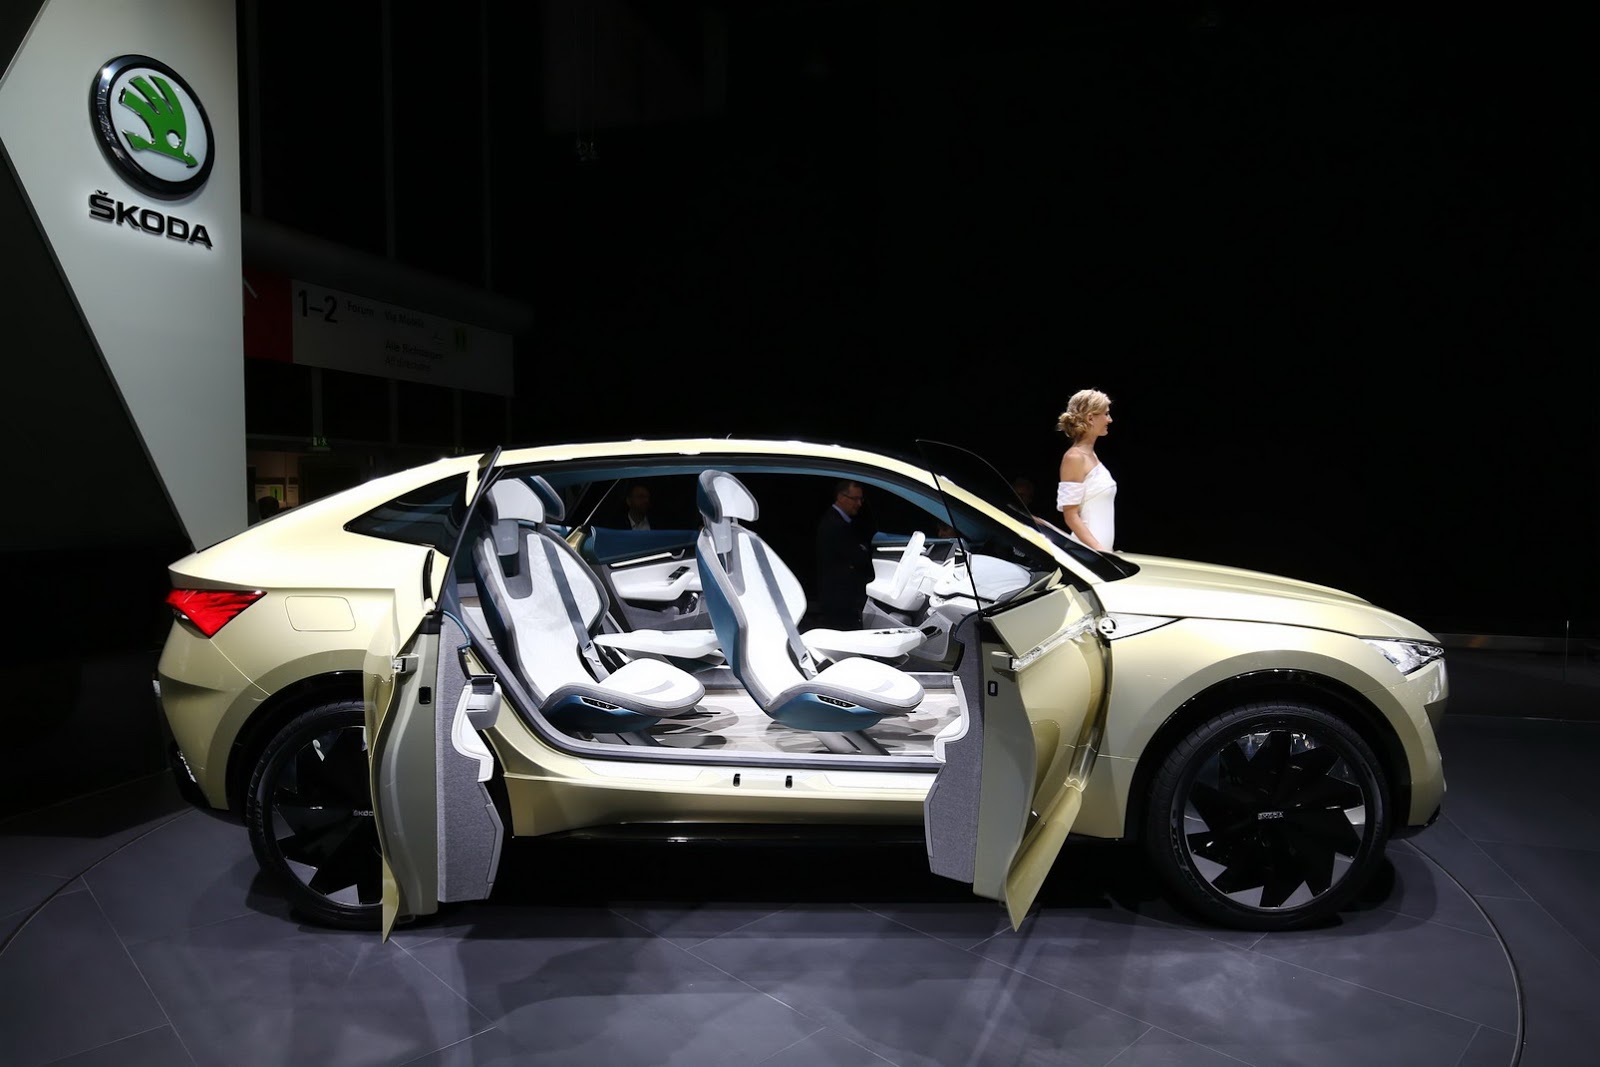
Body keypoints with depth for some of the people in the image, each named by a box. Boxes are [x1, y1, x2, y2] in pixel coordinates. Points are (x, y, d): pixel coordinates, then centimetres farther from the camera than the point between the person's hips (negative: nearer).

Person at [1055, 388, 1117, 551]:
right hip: (1088, 551, -8)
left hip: (1102, 548, 8)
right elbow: (1070, 515, -16)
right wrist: (1099, 550, -23)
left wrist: (1104, 551, 18)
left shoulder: (1092, 456, 14)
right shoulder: (1074, 457, -11)